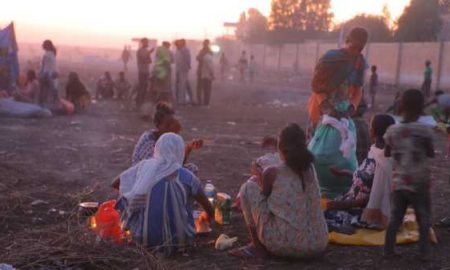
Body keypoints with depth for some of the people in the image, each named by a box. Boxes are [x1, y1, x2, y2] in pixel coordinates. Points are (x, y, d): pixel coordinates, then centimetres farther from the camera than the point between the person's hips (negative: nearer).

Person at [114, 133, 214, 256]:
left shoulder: (144, 166, -5)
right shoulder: (186, 176, -10)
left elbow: (115, 184, 9)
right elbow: (209, 209, 2)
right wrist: (208, 218, 26)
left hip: (144, 236, 1)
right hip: (177, 239, -1)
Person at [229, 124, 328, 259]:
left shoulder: (272, 173, -8)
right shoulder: (310, 168, 7)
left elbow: (264, 198, 10)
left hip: (285, 245, -6)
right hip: (317, 245, 6)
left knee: (248, 188, 7)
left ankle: (258, 246, 12)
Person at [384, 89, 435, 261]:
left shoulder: (392, 131, -2)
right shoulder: (424, 130, -13)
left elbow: (387, 153, 11)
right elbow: (431, 154, -1)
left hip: (398, 183, 3)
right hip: (419, 184, -3)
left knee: (395, 218, 13)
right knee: (424, 220, 10)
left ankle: (388, 249, 14)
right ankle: (424, 253, 9)